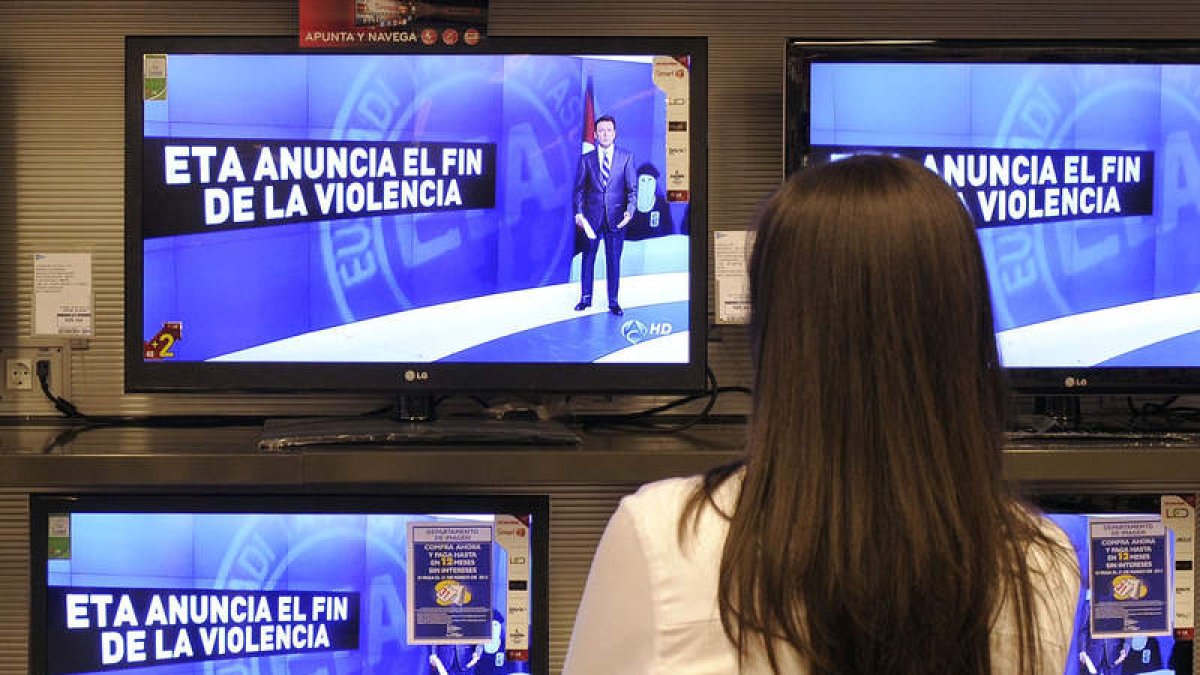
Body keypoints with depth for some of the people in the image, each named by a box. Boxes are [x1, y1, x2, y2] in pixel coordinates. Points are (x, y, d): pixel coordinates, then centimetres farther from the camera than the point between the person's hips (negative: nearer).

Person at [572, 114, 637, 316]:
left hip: (616, 217, -1)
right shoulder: (586, 159, 6)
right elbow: (579, 189, 5)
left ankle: (613, 302, 12)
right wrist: (578, 212, -10)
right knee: (588, 258, 6)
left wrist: (629, 211, -13)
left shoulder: (626, 157, 4)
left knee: (614, 260, 4)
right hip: (592, 216, 1)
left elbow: (632, 188, 2)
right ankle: (585, 298, 18)